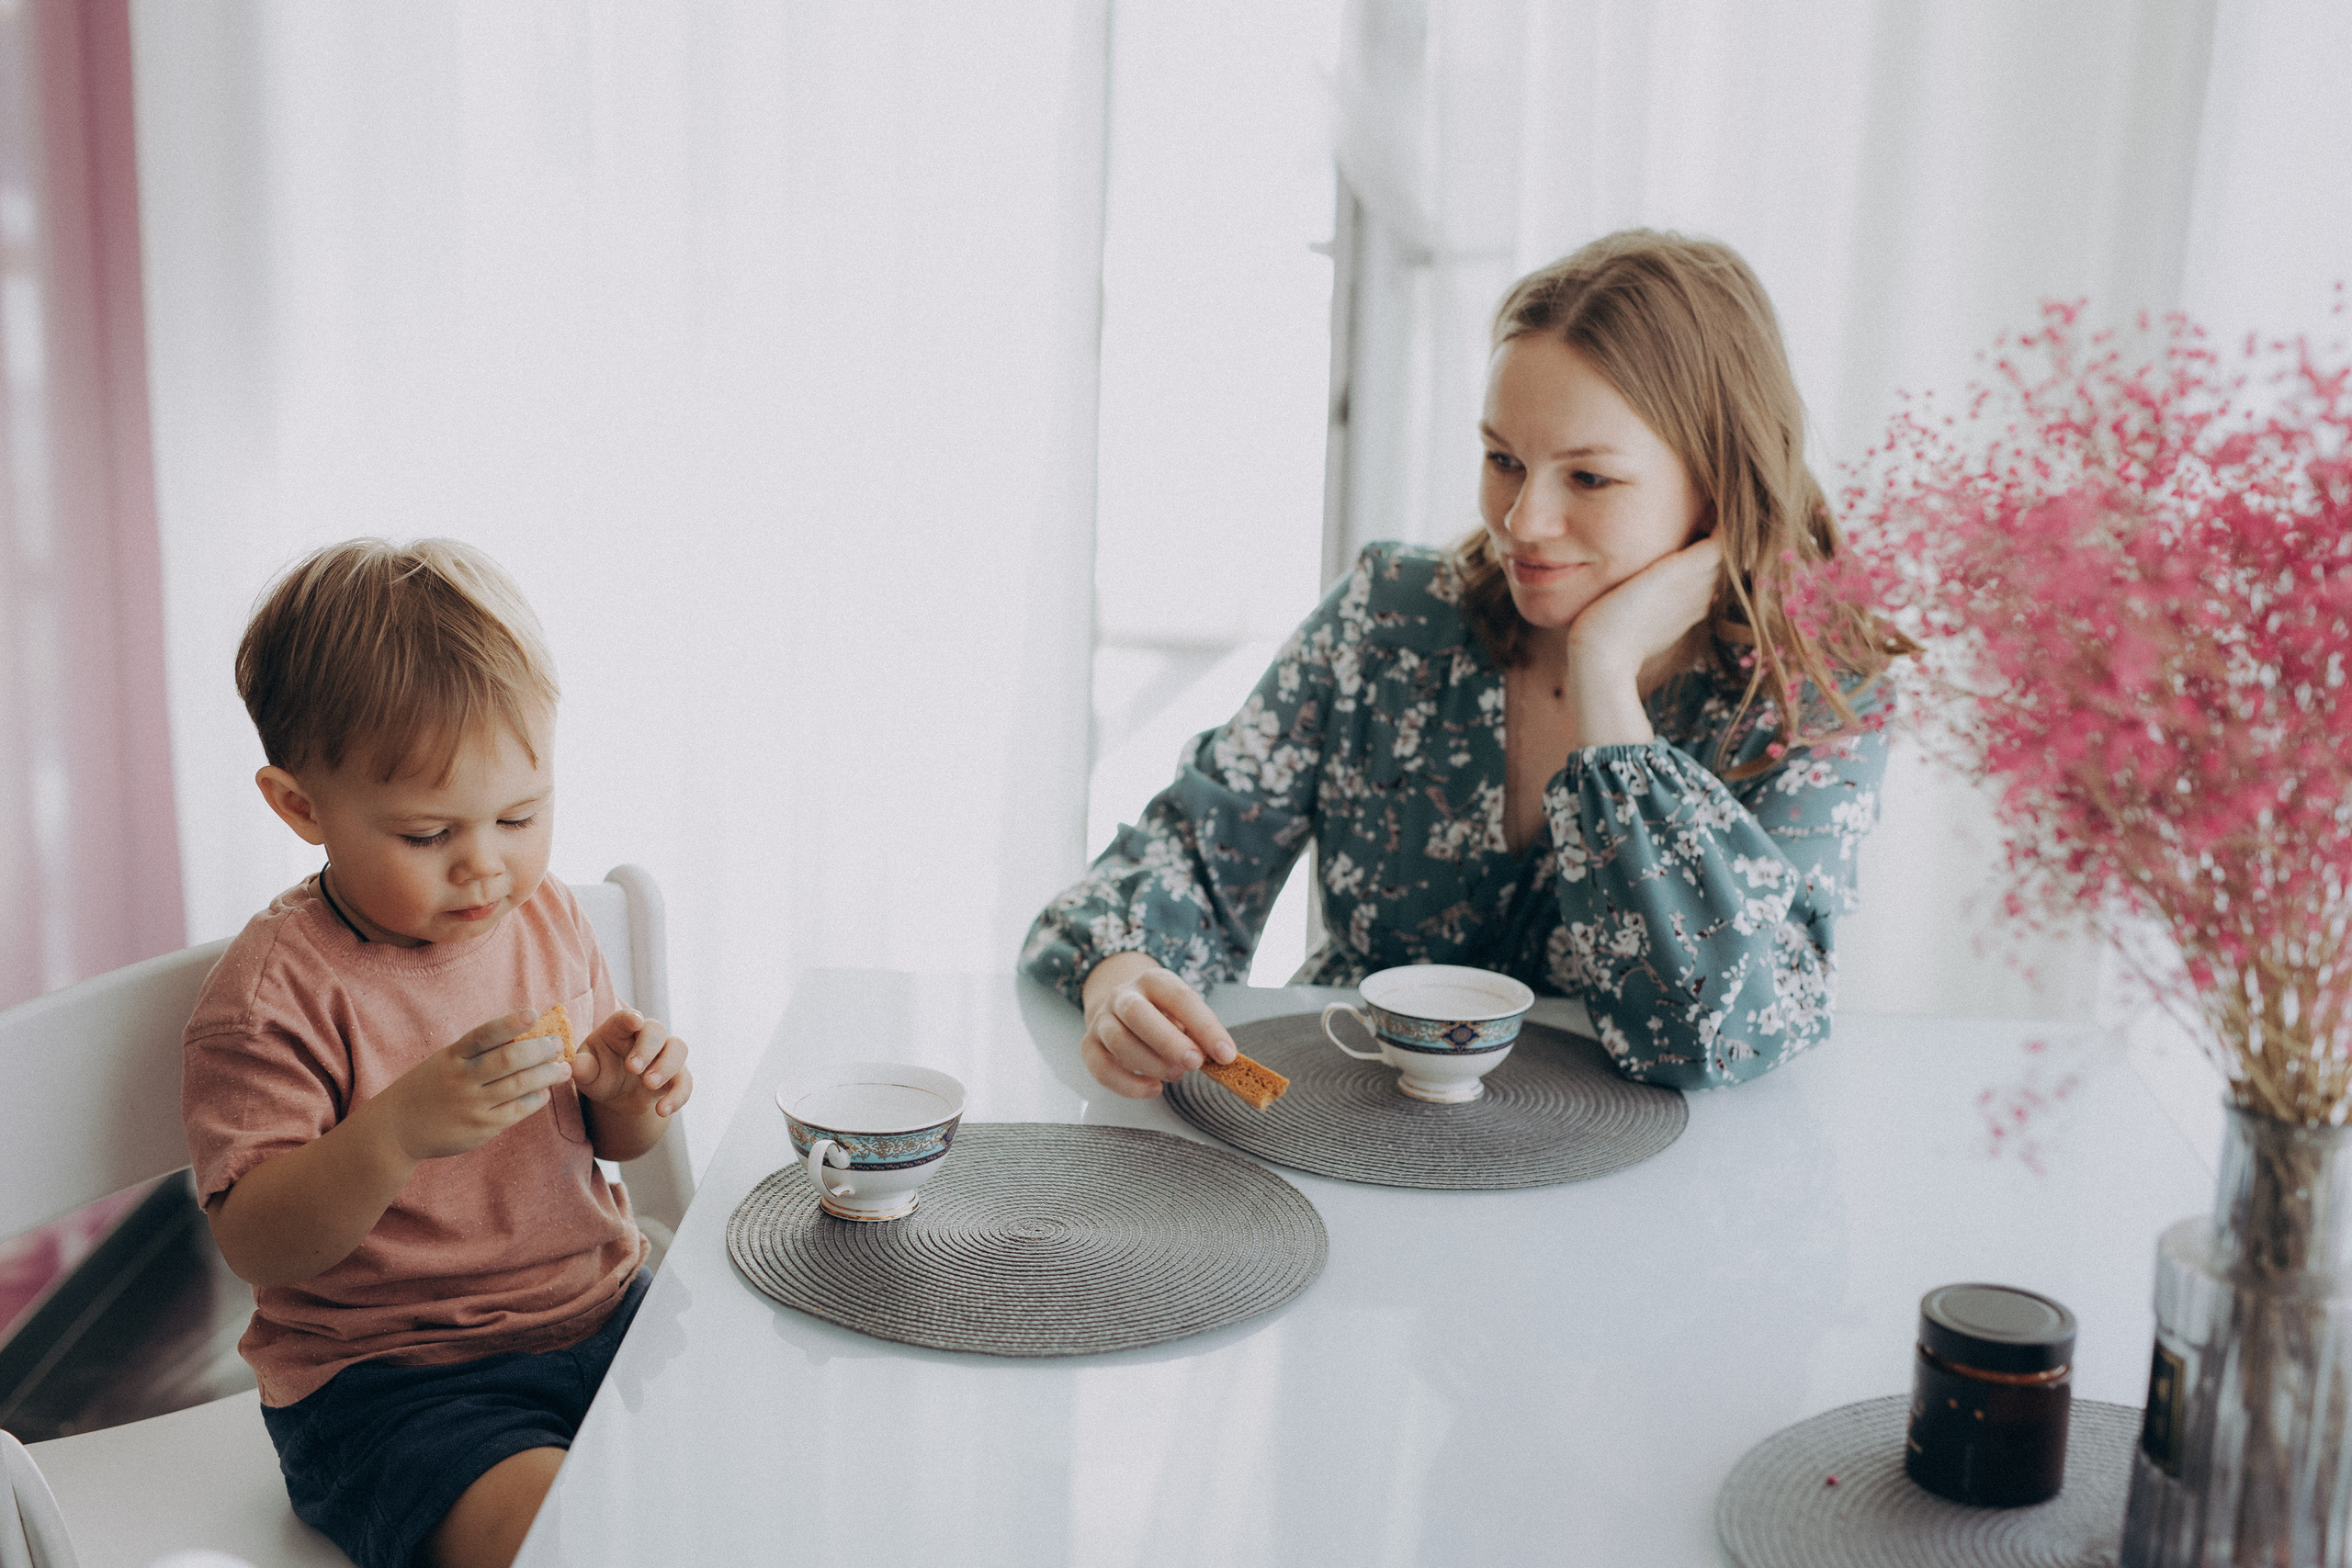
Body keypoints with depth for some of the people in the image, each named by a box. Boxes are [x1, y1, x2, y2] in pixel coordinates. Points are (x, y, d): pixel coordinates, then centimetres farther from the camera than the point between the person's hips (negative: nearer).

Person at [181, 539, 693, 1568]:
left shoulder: (547, 917, 3)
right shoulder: (278, 989, -15)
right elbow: (254, 1247, -19)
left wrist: (627, 1095, -9)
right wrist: (397, 1131, -35)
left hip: (603, 1308, 6)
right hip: (386, 1378, -6)